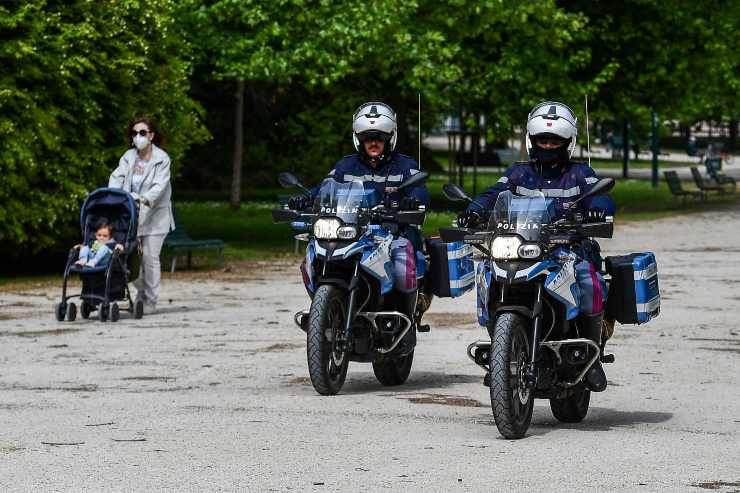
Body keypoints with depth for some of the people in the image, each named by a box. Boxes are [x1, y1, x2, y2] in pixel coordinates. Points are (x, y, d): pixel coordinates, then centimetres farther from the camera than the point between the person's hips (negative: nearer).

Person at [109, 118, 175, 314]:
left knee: (150, 257, -5)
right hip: (130, 213, 4)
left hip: (154, 214, -4)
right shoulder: (129, 157, 8)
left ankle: (151, 300, 4)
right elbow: (117, 176, -2)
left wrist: (144, 198, -31)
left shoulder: (162, 158, -4)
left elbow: (160, 186, -14)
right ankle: (141, 292, 23)